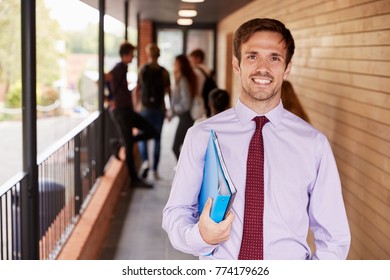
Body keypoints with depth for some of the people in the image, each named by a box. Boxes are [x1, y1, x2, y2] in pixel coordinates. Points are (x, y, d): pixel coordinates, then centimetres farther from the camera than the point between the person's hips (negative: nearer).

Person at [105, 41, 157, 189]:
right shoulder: (120, 67, -13)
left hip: (126, 110, 9)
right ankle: (134, 179, 3)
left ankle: (121, 142, 11)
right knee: (129, 146, -3)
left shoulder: (122, 67, 14)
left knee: (151, 131, 7)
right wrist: (110, 100, -18)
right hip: (120, 111, -9)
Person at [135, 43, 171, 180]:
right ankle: (155, 170, 9)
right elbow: (168, 91, -1)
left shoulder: (142, 70, -4)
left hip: (145, 108, -1)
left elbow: (137, 90, -3)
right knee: (157, 138, 9)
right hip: (159, 109, 1)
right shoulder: (164, 72, -2)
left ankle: (145, 160, -14)